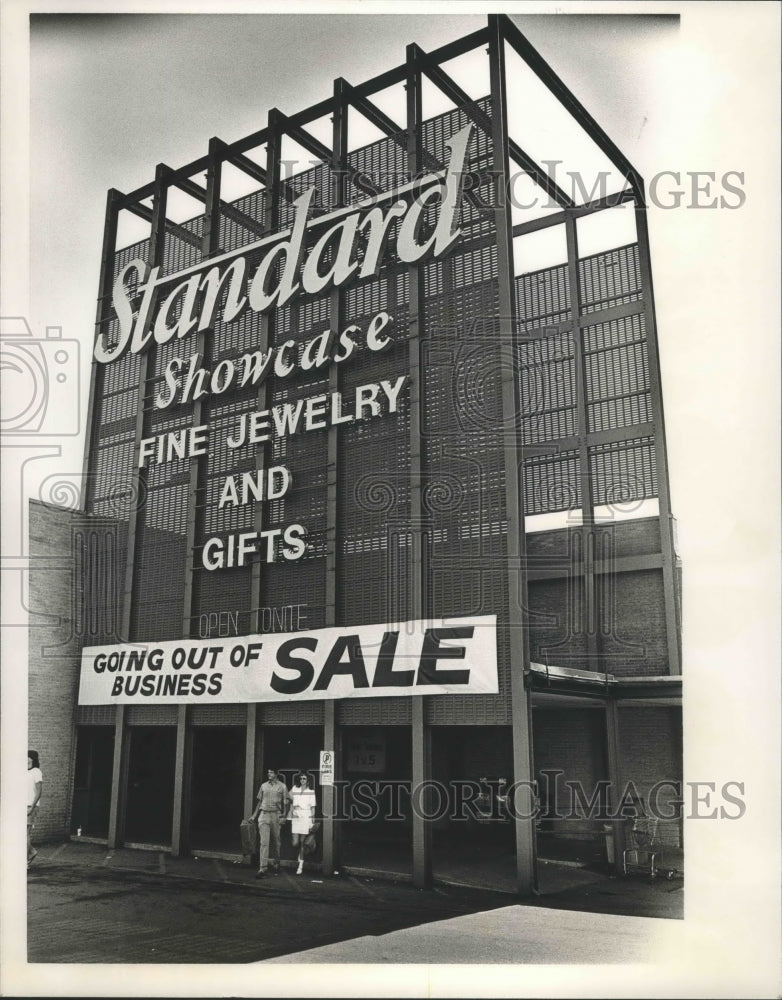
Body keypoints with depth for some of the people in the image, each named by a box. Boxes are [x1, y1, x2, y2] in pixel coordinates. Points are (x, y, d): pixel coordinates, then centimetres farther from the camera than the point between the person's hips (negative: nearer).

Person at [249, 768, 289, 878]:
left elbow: (285, 803, 2)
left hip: (276, 815, -1)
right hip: (263, 814, 1)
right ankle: (263, 868, -9)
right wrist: (254, 815, 12)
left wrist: (284, 816, -7)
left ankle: (276, 864, 28)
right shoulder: (263, 786, 9)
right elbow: (259, 801, 15)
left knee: (275, 841, 9)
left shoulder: (282, 786, 2)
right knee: (264, 842, -7)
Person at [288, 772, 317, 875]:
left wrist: (312, 822, 1)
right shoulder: (294, 790, 10)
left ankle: (301, 865, 9)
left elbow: (312, 808, 5)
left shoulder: (311, 792, 4)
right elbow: (291, 804, 17)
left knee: (302, 842, -2)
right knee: (295, 843, -6)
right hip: (296, 817, 2)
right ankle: (300, 852, 27)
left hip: (306, 817, -2)